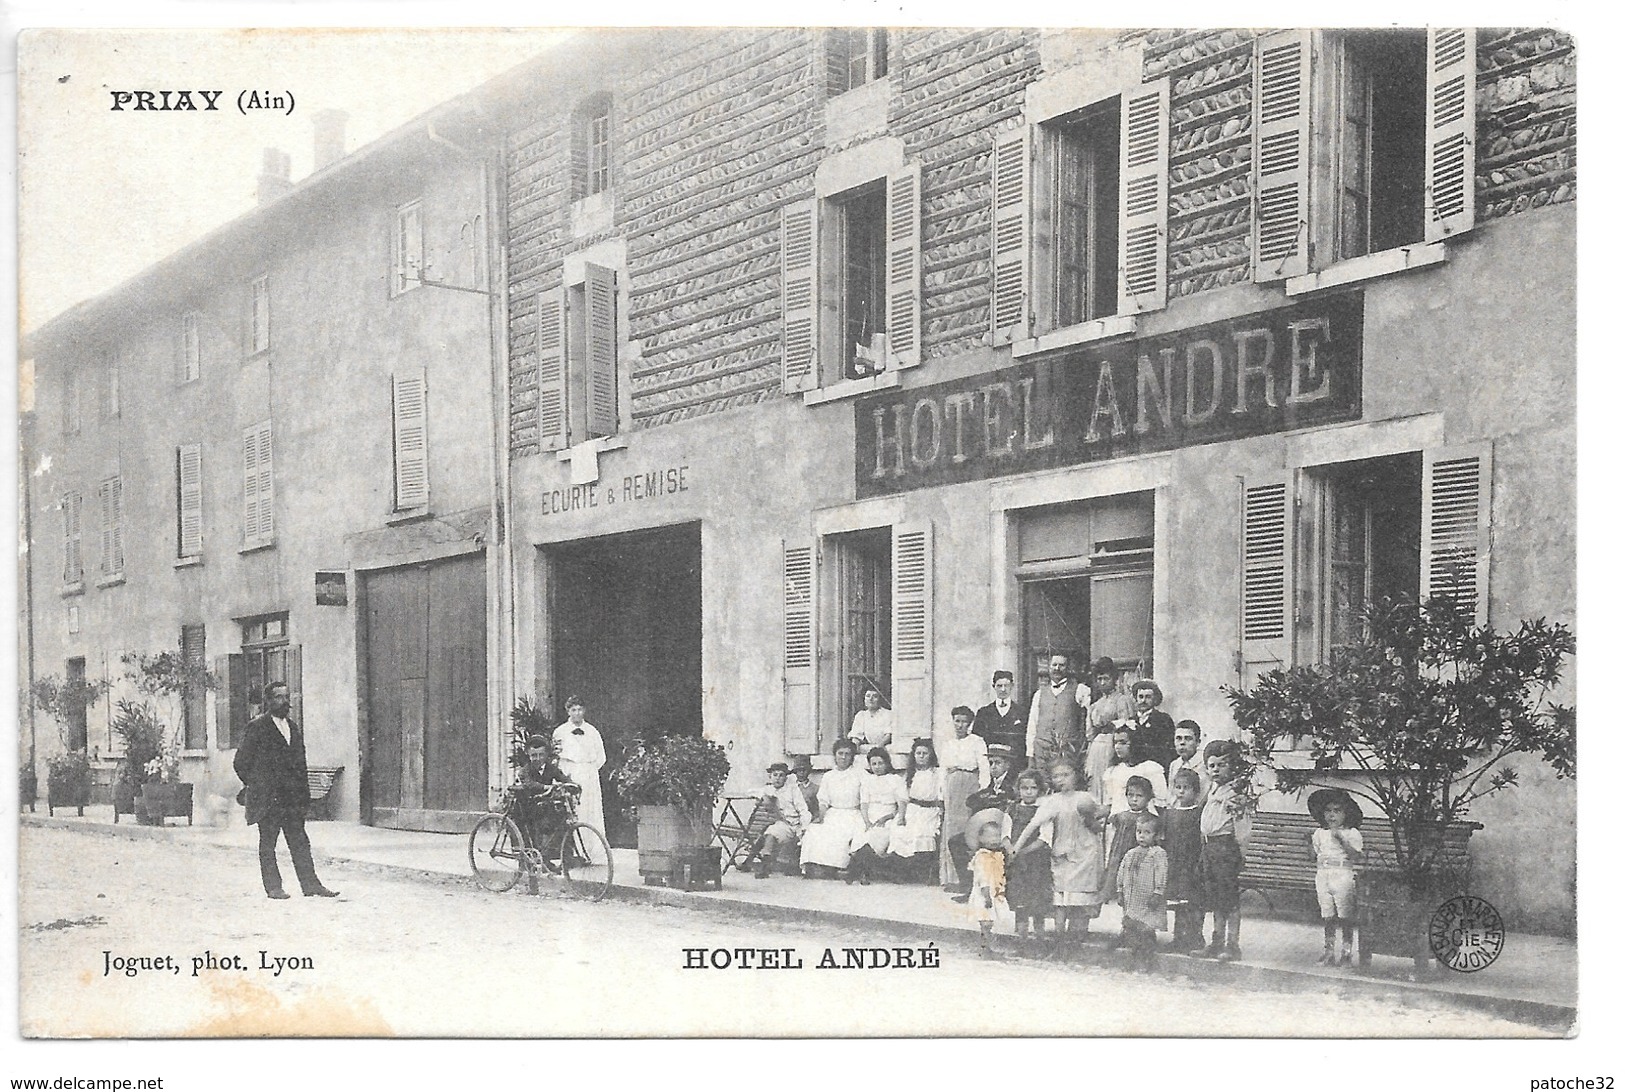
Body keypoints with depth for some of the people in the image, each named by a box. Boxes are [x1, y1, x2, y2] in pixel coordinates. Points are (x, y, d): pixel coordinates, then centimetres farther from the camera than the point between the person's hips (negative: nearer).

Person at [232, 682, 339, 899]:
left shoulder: (295, 728, 15)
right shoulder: (257, 727, -5)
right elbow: (240, 762, -3)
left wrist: (303, 791, 11)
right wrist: (255, 786, -1)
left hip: (293, 797, 6)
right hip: (267, 798, -6)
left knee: (300, 841, 5)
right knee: (268, 843, 1)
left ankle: (310, 883, 6)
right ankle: (273, 887, 6)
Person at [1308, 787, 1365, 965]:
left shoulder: (1352, 834, 0)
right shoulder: (1320, 834, 14)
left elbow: (1357, 857, -12)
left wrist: (1341, 840, -18)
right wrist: (1310, 843, 4)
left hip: (1343, 875, -4)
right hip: (1323, 875, 4)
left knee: (1345, 917, -1)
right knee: (1328, 917, 5)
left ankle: (1347, 951, 9)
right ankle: (1328, 951, 11)